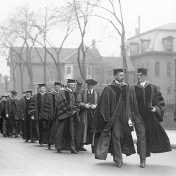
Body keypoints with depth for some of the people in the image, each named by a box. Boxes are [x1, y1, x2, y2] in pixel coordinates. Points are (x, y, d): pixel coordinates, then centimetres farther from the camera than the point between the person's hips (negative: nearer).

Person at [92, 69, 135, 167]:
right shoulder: (109, 88, -7)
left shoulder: (126, 87, 8)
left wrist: (129, 116, 4)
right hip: (114, 116, -5)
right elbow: (104, 103, -7)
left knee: (123, 136, 9)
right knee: (116, 136, -4)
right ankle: (118, 159, 3)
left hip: (124, 116, 5)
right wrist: (107, 117, -12)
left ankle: (116, 157, 25)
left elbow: (128, 103, 10)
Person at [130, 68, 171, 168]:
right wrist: (131, 117, -4)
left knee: (150, 136, 11)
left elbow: (160, 101, 7)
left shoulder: (153, 88, 2)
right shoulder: (133, 89, 1)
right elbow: (130, 104, 3)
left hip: (150, 117, 2)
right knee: (141, 137, -6)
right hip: (139, 117, -1)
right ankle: (142, 160, 0)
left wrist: (156, 108, -11)